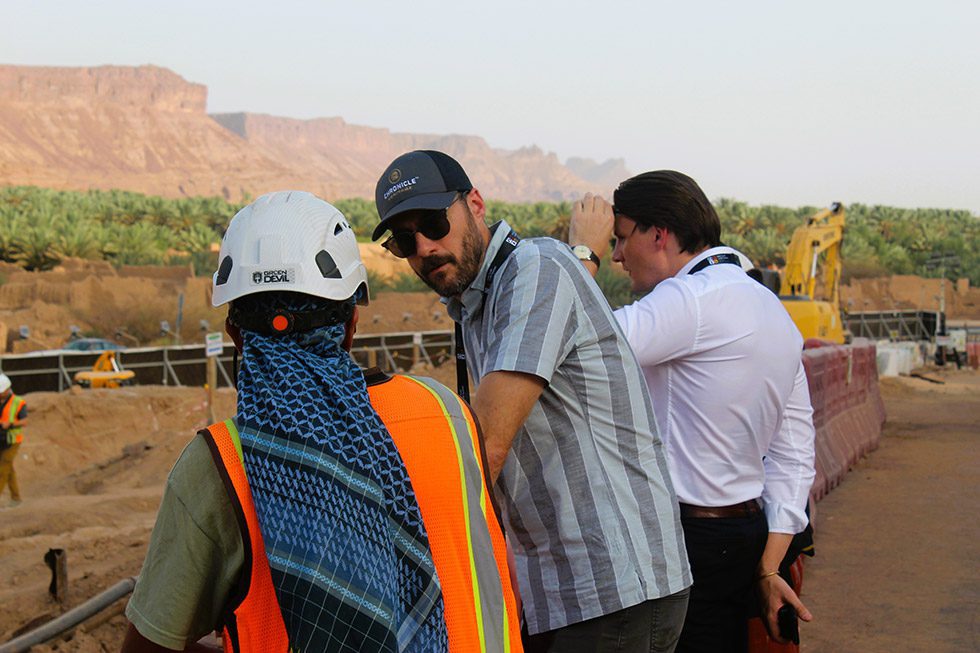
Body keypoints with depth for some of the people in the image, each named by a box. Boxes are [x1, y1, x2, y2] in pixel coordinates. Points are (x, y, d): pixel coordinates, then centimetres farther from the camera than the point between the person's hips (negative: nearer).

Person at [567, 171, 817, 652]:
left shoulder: (693, 297, -16)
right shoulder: (771, 308, 14)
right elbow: (794, 452, 13)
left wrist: (583, 252, -9)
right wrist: (768, 567, 12)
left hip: (684, 540, -9)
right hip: (743, 535, 9)